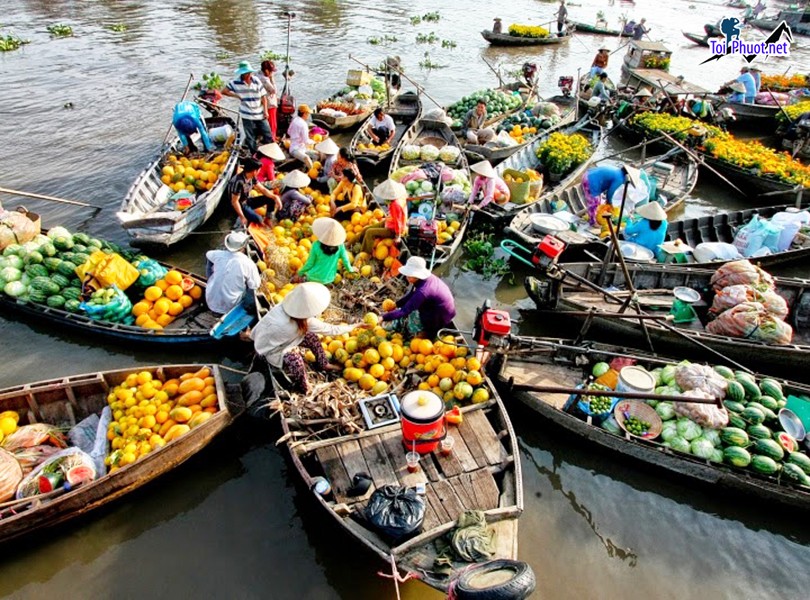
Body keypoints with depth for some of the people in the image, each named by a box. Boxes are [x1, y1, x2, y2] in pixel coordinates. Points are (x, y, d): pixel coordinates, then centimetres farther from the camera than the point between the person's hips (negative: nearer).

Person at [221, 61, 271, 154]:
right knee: (250, 138, 7)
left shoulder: (256, 81, -2)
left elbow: (263, 96, 2)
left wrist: (265, 111, -3)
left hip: (260, 114, 1)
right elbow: (224, 91, 1)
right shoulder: (236, 82, -6)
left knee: (268, 135, 6)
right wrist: (237, 95, -7)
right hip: (247, 115, -1)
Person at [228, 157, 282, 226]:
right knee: (258, 219, -29)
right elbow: (234, 201, -25)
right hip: (240, 205, -8)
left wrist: (275, 197, -11)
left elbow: (262, 189, 4)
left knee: (270, 199, -2)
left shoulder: (252, 177, -6)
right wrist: (242, 217, -24)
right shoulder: (238, 182, -30)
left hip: (248, 201, 8)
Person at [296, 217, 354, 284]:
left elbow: (310, 264, -15)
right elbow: (345, 260, -9)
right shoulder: (340, 245, -21)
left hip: (315, 277, -3)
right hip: (329, 279, 3)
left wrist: (300, 272, 3)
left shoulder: (317, 246, -26)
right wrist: (350, 269, 13)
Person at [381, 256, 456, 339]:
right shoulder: (427, 278, -7)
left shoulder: (422, 291, -33)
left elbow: (405, 311, -31)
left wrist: (383, 317, -28)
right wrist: (396, 304, 3)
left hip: (442, 319, -9)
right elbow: (411, 294, 8)